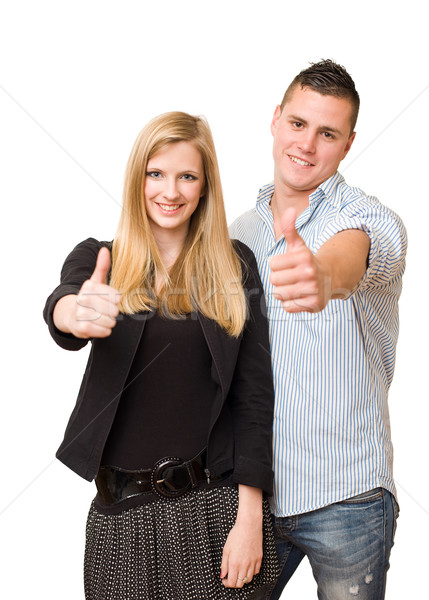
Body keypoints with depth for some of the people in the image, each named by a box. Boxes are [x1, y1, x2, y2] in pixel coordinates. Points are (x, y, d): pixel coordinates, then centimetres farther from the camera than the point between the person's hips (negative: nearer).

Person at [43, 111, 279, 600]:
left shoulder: (235, 268, 1)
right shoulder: (98, 259, 2)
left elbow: (255, 392, -2)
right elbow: (58, 308, -21)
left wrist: (249, 516, -7)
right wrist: (77, 313, -45)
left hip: (216, 504, 0)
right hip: (122, 509, 1)